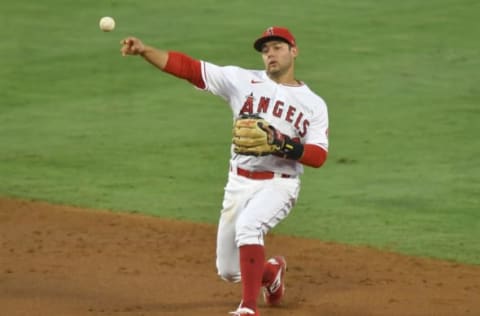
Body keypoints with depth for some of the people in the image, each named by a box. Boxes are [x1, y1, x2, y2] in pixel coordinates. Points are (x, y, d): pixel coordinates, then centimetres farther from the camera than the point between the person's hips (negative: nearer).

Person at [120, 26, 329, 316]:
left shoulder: (314, 104, 0)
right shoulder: (244, 81, 2)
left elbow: (318, 156, -10)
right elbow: (187, 67, -7)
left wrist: (279, 144, -25)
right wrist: (144, 50, -19)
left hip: (278, 185, -4)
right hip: (239, 183, 4)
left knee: (248, 225, -34)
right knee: (229, 271, 9)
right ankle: (271, 271, 43)